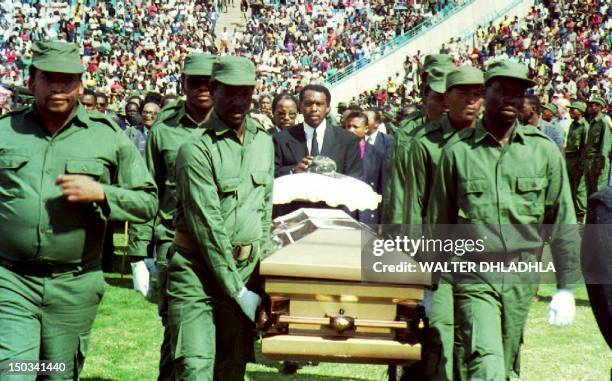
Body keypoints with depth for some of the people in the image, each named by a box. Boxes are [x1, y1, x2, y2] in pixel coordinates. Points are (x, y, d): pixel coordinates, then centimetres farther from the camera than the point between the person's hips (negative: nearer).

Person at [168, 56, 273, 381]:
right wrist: (238, 290, -13)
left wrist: (260, 270, 11)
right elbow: (207, 226, -15)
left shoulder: (264, 142, 10)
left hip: (245, 268, 6)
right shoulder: (197, 150, -12)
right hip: (198, 272, -6)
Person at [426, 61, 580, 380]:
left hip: (523, 278, 2)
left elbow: (563, 222, 5)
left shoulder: (544, 150, 2)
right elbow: (438, 222, 7)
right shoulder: (457, 151, -1)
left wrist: (566, 287, 1)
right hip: (474, 278, -2)